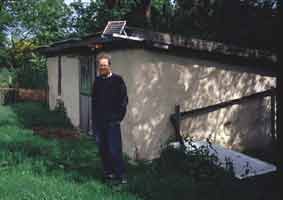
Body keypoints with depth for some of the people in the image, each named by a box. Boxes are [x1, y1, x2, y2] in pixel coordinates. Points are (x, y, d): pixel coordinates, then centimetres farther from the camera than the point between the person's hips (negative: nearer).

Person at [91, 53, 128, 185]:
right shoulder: (97, 81, 11)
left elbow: (123, 100, -6)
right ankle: (107, 172, 23)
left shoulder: (117, 80, -5)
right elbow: (94, 101, 16)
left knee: (114, 149, -7)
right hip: (99, 121, 6)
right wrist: (94, 119, 11)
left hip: (112, 121, -5)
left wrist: (118, 117, -10)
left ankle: (120, 175, 2)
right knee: (103, 149, 11)